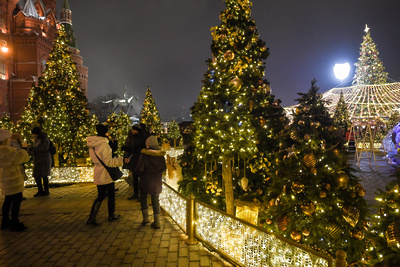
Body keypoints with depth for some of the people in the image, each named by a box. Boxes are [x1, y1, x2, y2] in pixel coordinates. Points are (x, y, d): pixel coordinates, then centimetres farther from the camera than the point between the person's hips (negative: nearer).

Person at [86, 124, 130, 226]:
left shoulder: (92, 145, 5)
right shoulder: (104, 145, -23)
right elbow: (108, 162, -25)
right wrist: (122, 160, -25)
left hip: (98, 175, 8)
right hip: (106, 175, -8)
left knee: (100, 196, 18)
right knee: (111, 195, 12)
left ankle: (91, 218, 14)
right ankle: (111, 215, 29)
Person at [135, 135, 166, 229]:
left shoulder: (144, 155, -16)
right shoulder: (161, 155, -2)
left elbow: (139, 169, -16)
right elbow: (164, 168, 7)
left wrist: (138, 173, 6)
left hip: (146, 181, -3)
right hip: (157, 182, 3)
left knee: (143, 197, 20)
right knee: (156, 200, 13)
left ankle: (145, 217, 13)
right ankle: (157, 222, 13)